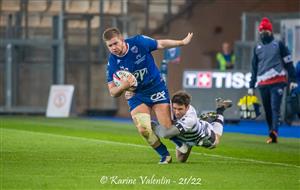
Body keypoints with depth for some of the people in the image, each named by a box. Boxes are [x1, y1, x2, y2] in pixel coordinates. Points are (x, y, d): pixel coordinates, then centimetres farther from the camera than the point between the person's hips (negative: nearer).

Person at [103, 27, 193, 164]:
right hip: (136, 96, 1)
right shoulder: (112, 63, -14)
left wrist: (183, 42, 12)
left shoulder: (139, 42, -18)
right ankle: (165, 155, 4)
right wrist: (122, 87, -31)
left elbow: (161, 44, 2)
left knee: (168, 128, -7)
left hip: (156, 88, -1)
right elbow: (113, 92, -8)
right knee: (143, 129, -19)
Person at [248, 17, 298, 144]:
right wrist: (251, 86, 17)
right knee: (267, 110, 3)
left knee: (275, 108, -17)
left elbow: (288, 63, 3)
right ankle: (272, 135, 9)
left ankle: (274, 133, -31)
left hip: (277, 82, -4)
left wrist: (292, 80, -5)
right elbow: (254, 68, 21)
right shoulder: (257, 48, 17)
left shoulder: (278, 45, 6)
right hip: (263, 84, 4)